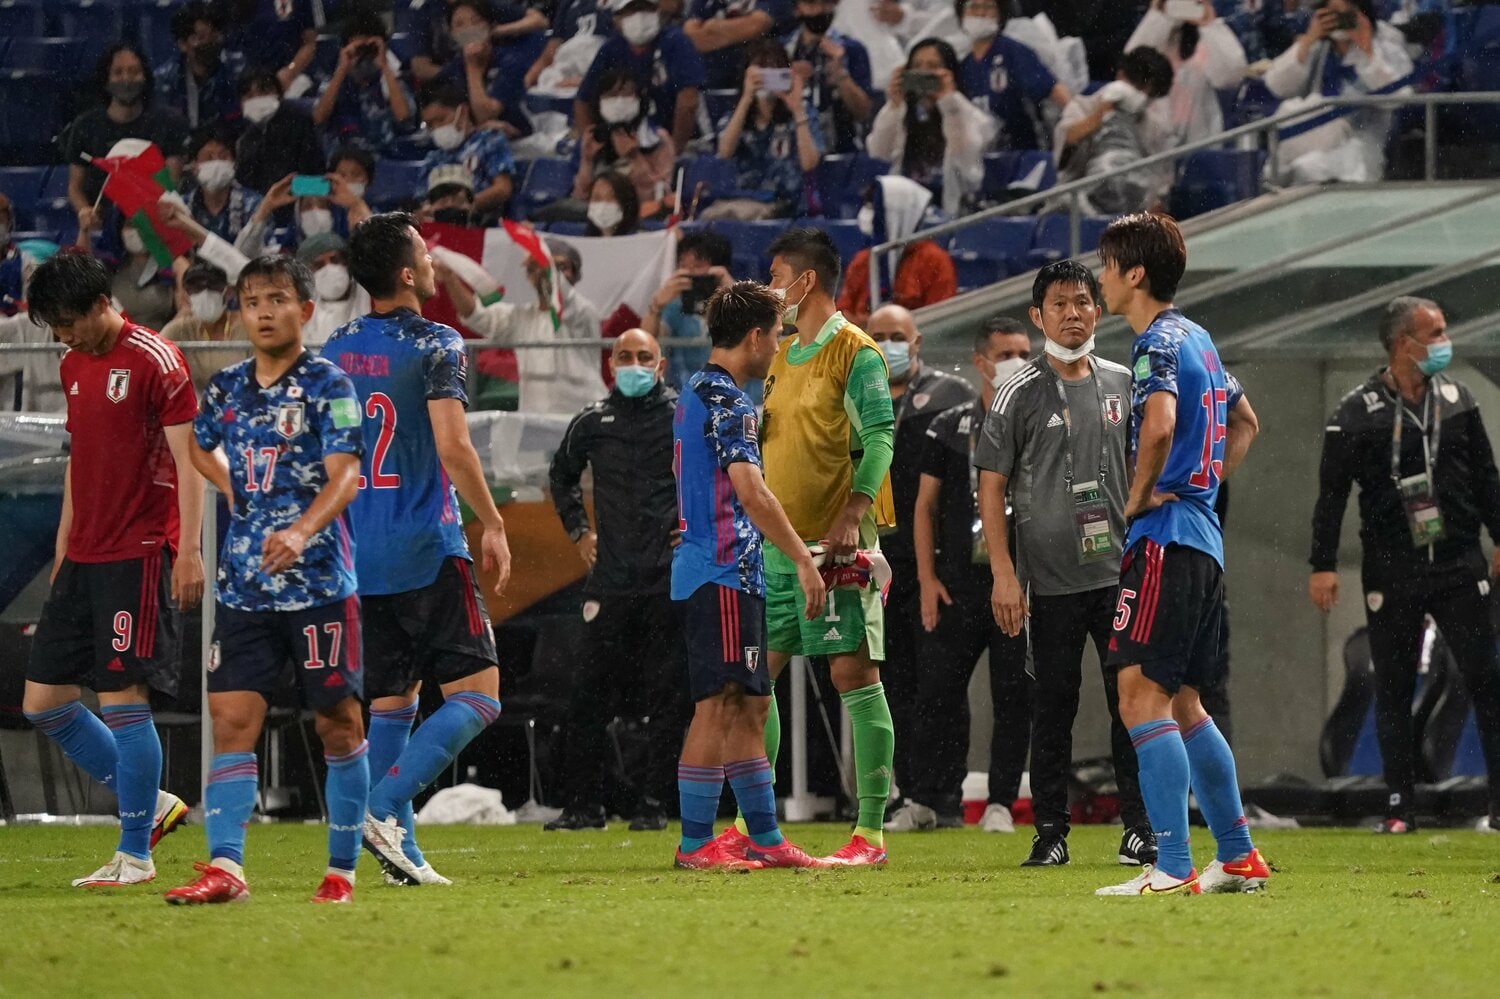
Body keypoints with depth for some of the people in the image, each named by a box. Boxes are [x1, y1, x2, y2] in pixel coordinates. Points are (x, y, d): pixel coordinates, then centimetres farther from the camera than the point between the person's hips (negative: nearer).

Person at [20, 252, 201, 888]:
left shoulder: (154, 362, -10)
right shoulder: (73, 366, 15)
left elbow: (188, 461, -12)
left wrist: (189, 552, -18)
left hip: (139, 556, -9)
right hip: (83, 560, 9)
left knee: (123, 697, -9)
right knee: (42, 699, 6)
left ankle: (135, 854, -1)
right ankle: (151, 806, 17)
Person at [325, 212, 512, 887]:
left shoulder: (333, 352, 10)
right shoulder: (435, 345, -10)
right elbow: (453, 448, -18)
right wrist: (493, 525, -8)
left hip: (361, 556, 7)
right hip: (428, 553, -7)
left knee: (391, 703, 13)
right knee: (476, 697, -4)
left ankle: (403, 851, 9)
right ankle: (383, 811, -19)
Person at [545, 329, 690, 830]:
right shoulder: (592, 422, 10)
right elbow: (562, 474, 28)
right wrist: (578, 529, 19)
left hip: (671, 577, -2)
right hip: (611, 578, 2)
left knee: (667, 695, -1)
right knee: (592, 694, 0)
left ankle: (654, 803, 4)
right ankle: (584, 803, 6)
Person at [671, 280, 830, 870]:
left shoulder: (694, 394, 18)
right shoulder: (726, 402, -14)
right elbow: (751, 492, -21)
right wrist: (803, 560, -18)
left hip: (704, 571, 11)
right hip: (723, 573, -11)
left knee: (750, 707, 12)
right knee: (719, 706, -10)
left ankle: (764, 838, 15)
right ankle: (696, 843, -9)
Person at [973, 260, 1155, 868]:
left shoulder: (1123, 384, 9)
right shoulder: (1021, 395, -1)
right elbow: (992, 485, -1)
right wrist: (1003, 575, -8)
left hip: (1121, 572, 2)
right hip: (1051, 579, -2)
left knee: (1131, 701, 0)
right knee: (1053, 706, 1)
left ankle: (1139, 829, 4)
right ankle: (1050, 833, 6)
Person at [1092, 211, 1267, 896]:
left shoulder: (1158, 344, -11)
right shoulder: (1197, 338, 19)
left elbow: (1160, 424, -30)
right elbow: (1245, 423, 32)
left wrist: (1137, 500, -15)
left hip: (1165, 537, -10)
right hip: (1203, 538, 10)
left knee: (1142, 695, -14)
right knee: (1182, 703, 16)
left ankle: (1173, 866, -21)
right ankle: (1237, 857, 18)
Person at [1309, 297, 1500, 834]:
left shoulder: (1457, 398, 7)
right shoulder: (1357, 413, -5)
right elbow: (1332, 492, -3)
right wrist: (1323, 565, -7)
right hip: (1391, 570, -2)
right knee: (1393, 689, 3)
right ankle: (1400, 805, 9)